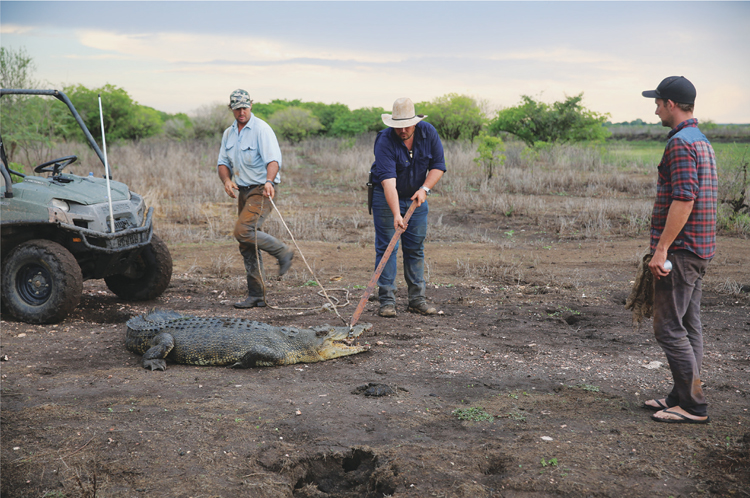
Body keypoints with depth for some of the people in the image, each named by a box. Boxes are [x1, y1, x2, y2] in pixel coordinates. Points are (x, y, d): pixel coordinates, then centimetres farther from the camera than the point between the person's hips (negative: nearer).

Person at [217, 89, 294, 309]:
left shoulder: (261, 129, -11)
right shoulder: (228, 133, 11)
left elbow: (273, 159, -23)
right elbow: (223, 162, 11)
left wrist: (269, 180, -41)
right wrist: (226, 180, -10)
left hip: (261, 190, -7)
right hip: (243, 191, 7)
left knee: (243, 231, -24)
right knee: (247, 246, 5)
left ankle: (283, 252, -4)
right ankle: (256, 295, 11)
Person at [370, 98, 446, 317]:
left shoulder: (428, 132, -12)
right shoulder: (385, 141, -26)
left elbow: (438, 165, -3)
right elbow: (388, 181, -34)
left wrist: (424, 188, -18)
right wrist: (396, 215, -42)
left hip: (416, 197, 4)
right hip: (386, 197, -4)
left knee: (416, 248, 6)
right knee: (386, 247, -6)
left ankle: (417, 299, 12)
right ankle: (387, 300, -3)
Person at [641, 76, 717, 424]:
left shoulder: (680, 143, -15)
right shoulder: (702, 141, 18)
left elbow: (683, 200, -24)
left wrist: (661, 249, -22)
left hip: (679, 251, -10)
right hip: (699, 250, 10)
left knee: (669, 328, -6)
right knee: (688, 326, 13)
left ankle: (693, 406, -3)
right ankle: (683, 397, 20)